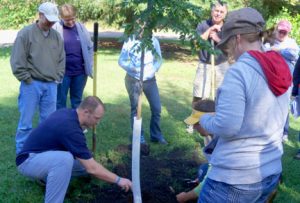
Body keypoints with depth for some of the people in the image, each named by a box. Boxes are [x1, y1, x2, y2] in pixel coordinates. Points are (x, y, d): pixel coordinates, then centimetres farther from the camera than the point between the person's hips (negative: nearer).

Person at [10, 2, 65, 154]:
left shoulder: (56, 36, 8)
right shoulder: (26, 33, -7)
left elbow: (61, 60, 16)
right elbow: (17, 61, -9)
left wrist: (57, 78, 8)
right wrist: (27, 79, -9)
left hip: (51, 85, 5)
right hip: (31, 84, -4)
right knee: (26, 121, 1)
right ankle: (22, 152, 14)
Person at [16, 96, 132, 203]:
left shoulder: (67, 113, -1)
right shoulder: (71, 129, -28)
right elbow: (92, 169, -25)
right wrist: (118, 180, -15)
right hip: (28, 160, -10)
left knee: (85, 162, 5)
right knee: (65, 159, -39)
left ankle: (46, 177, 18)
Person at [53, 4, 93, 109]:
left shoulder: (81, 27, 4)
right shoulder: (55, 28, -7)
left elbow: (89, 47, 10)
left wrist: (89, 66, 4)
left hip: (80, 71, 3)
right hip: (62, 72, -3)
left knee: (77, 101, 14)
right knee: (60, 101, 6)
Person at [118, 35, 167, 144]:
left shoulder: (153, 40, -6)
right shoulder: (129, 41, -11)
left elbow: (159, 59, 4)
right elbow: (121, 60, -7)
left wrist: (153, 69, -15)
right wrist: (132, 68, -25)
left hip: (150, 79, 2)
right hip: (133, 80, -2)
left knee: (157, 108, 3)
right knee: (136, 109, 8)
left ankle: (156, 135, 22)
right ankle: (139, 137, 23)